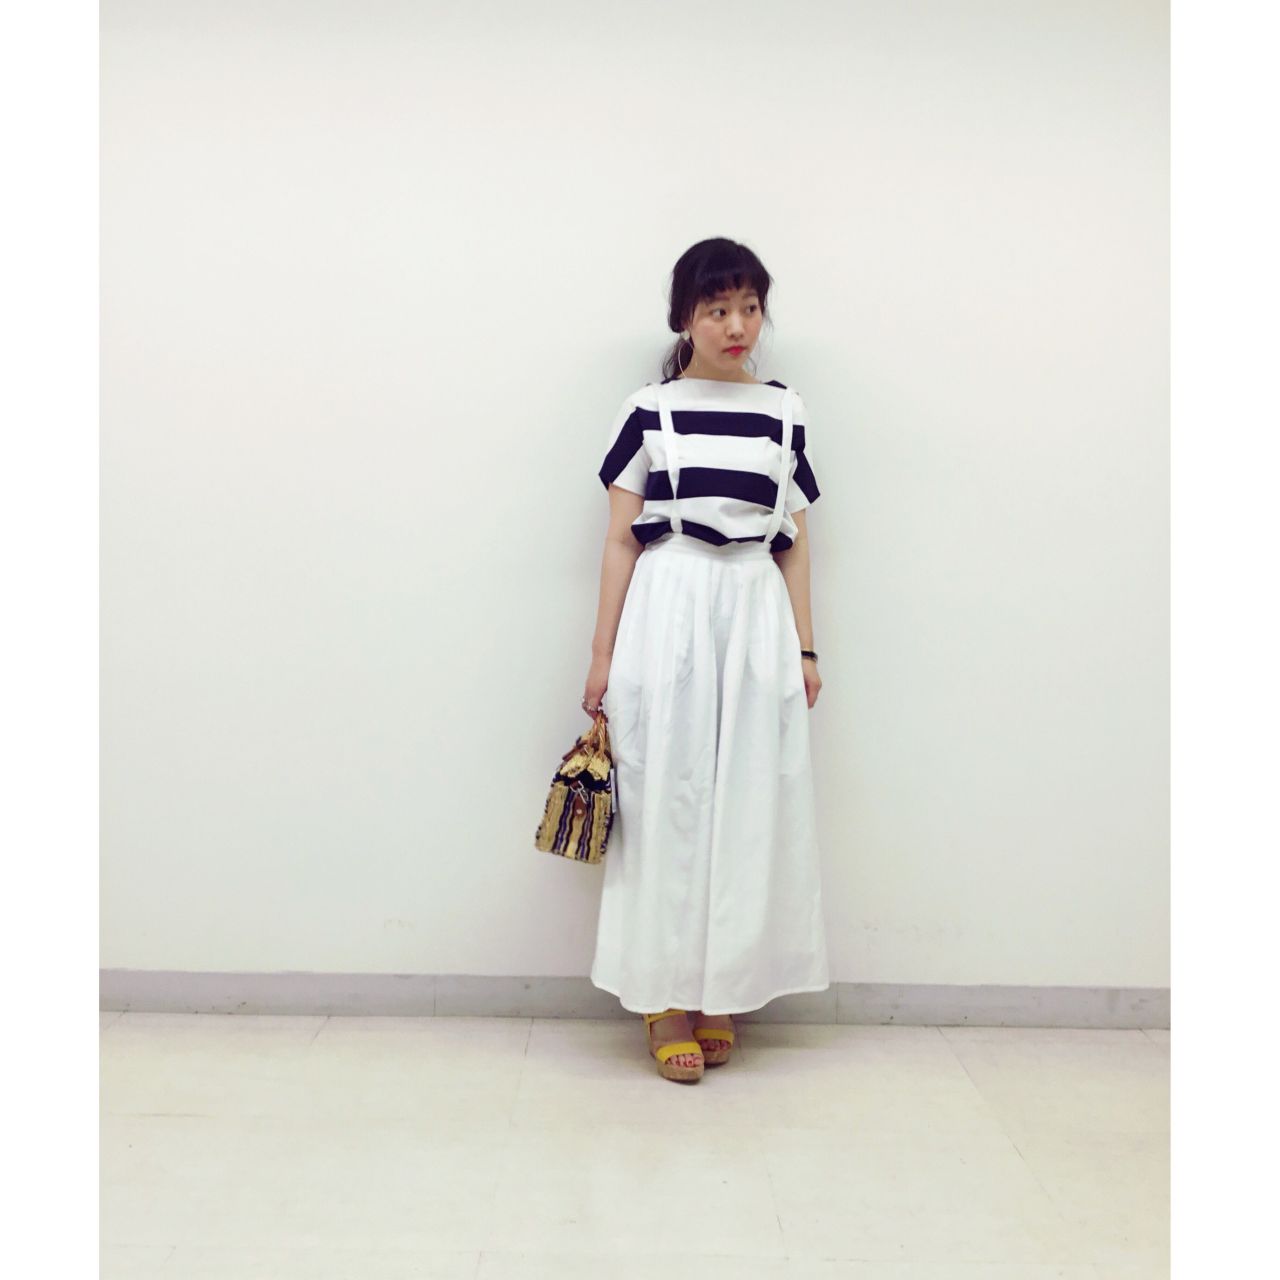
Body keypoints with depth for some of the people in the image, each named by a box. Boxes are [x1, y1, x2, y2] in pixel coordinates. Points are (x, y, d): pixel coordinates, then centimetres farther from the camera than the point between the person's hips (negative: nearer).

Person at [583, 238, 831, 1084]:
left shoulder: (784, 411, 10)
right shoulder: (648, 410, 3)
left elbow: (795, 540, 11)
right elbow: (622, 539, 2)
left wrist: (805, 649, 6)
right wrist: (603, 655, -1)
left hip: (757, 617, 3)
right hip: (667, 615, -2)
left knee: (747, 806, 5)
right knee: (667, 800, 1)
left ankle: (722, 992, 20)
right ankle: (669, 998, 14)